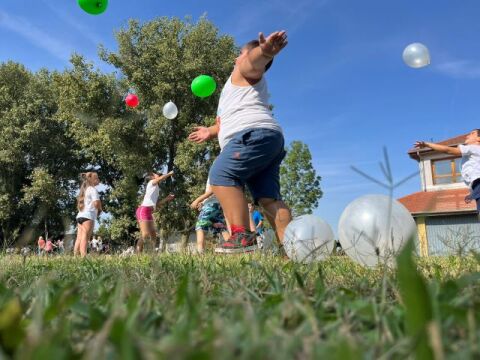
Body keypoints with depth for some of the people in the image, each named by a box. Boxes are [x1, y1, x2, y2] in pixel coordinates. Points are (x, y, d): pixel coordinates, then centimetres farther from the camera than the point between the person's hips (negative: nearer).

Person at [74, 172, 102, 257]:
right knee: (85, 238, -14)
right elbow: (96, 202, -17)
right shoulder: (93, 189, -4)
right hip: (88, 216, -8)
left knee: (79, 239, 5)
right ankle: (83, 257, -20)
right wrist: (99, 210, 3)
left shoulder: (84, 189, 23)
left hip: (80, 215, 8)